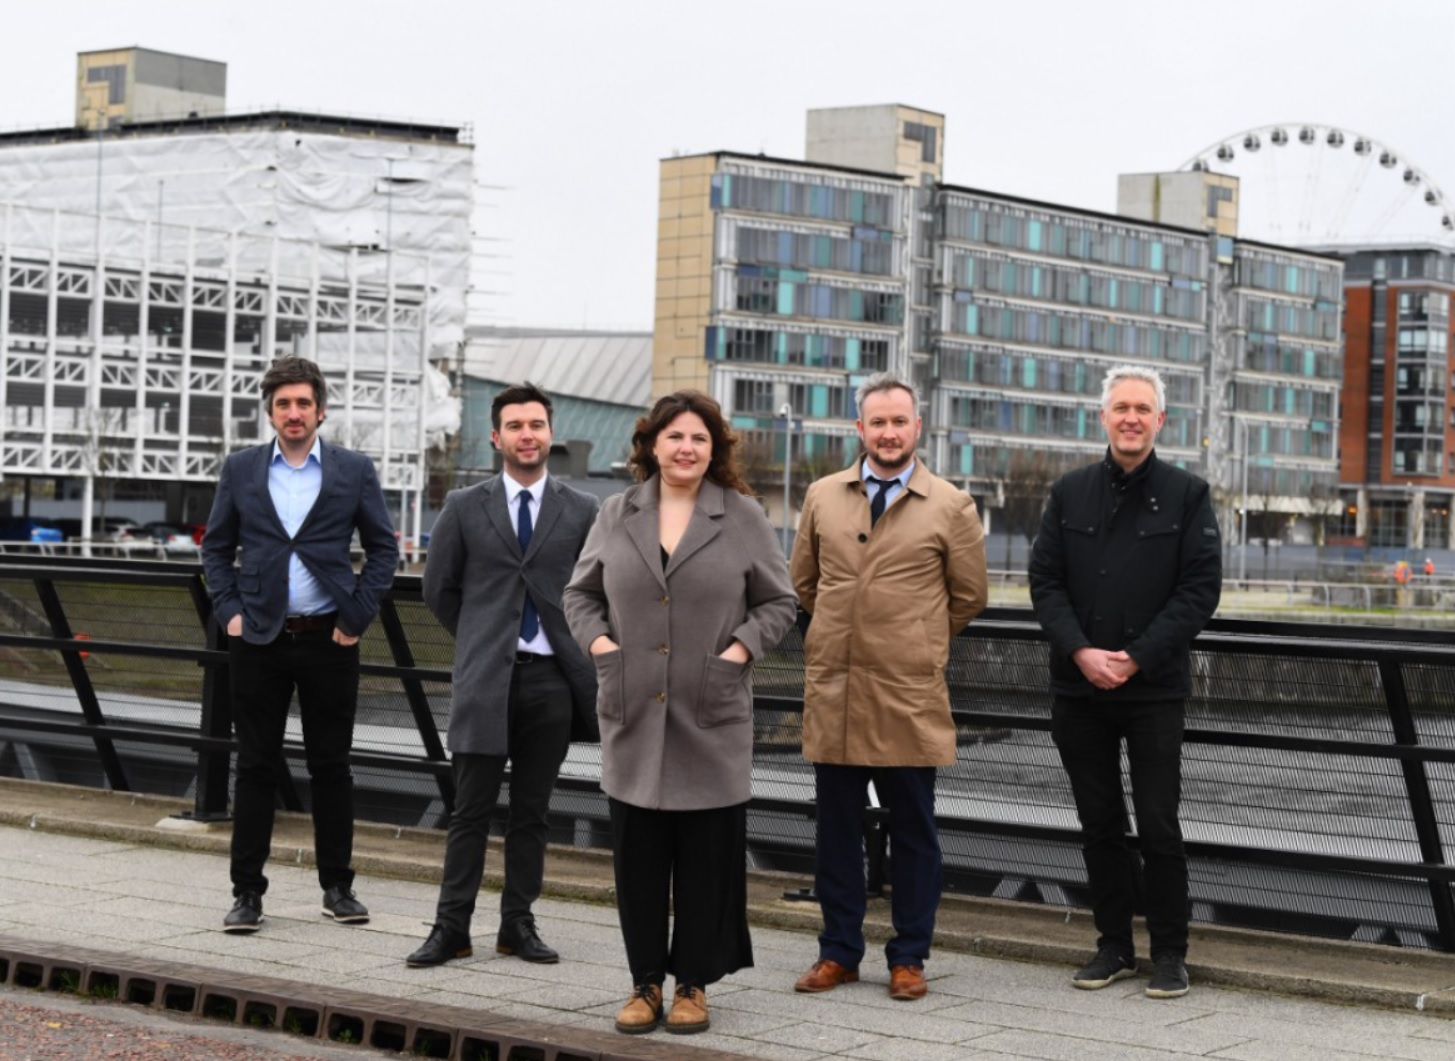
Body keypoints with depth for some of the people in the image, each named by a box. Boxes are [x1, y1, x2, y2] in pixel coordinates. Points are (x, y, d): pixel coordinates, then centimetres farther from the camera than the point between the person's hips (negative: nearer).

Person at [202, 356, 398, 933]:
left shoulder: (355, 470, 2)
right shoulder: (241, 469, 6)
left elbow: (383, 548, 6)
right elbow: (216, 546, 12)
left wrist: (358, 615, -2)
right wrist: (228, 611, 1)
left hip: (328, 641, -1)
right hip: (258, 640, 1)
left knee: (331, 766, 6)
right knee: (255, 767, 3)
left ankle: (337, 886, 17)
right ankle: (247, 892, 8)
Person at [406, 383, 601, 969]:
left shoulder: (582, 512, 5)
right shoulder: (465, 507, 5)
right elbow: (439, 588, 12)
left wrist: (571, 646, 10)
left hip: (551, 678, 1)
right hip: (486, 678, -1)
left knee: (532, 812, 7)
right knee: (471, 811, -1)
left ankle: (518, 924, 15)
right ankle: (451, 927, 4)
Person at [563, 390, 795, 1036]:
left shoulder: (743, 518, 2)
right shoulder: (617, 516, 8)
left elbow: (777, 602, 4)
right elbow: (581, 593, 14)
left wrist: (738, 650, -9)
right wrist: (599, 643, -3)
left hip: (711, 718, -2)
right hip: (635, 716, 2)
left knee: (705, 855, 3)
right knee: (638, 854, 5)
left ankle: (693, 983, 14)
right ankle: (645, 982, 15)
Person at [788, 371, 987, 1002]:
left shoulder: (950, 506, 1)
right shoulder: (823, 498, 8)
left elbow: (968, 596, 9)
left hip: (909, 695, -2)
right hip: (832, 689, 2)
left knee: (913, 831, 4)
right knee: (837, 828, 7)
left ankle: (908, 958, 13)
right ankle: (839, 951, 17)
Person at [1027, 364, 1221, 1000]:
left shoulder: (1187, 495, 1)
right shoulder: (1070, 494, 9)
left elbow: (1200, 588, -5)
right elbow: (1044, 581, 5)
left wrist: (1136, 658, -13)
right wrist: (1080, 651, -11)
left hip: (1153, 688, -3)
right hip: (1079, 686, 3)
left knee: (1158, 826, -2)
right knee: (1099, 824, 9)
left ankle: (1169, 953, 8)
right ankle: (1114, 945, 20)